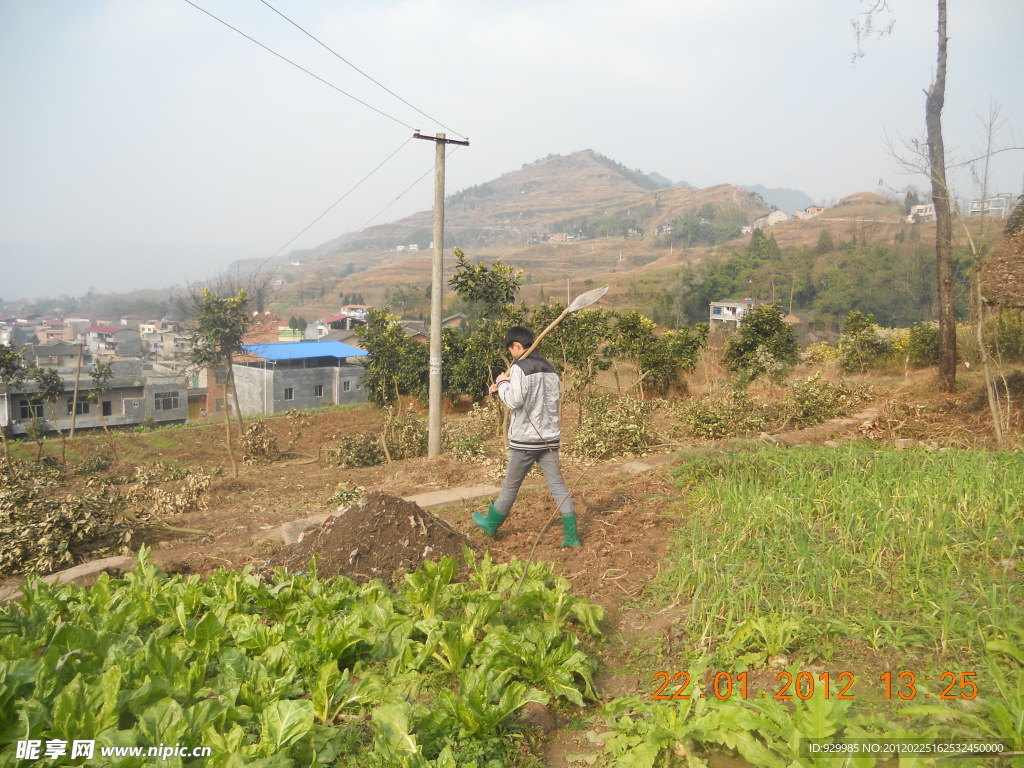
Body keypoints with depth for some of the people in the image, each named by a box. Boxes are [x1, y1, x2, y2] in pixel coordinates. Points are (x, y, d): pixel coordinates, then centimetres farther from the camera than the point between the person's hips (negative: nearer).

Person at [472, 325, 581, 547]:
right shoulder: (549, 368, 10)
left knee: (511, 485, 11)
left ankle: (492, 523, 31)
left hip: (525, 439, -6)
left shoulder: (519, 368, -13)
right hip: (550, 437, 6)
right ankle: (572, 535, 0)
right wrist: (506, 386, 14)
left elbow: (514, 400, -21)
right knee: (557, 485, 4)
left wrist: (502, 383, -2)